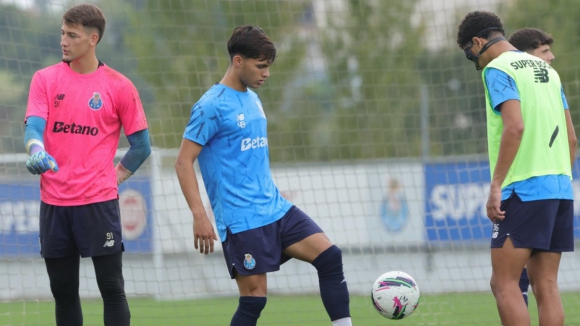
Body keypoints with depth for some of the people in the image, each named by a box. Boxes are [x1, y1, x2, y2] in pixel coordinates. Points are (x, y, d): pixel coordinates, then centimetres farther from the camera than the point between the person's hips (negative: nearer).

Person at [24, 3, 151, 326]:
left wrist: (114, 176, 1)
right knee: (63, 292, 7)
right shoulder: (45, 79, 6)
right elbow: (33, 126, -7)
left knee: (111, 287, -3)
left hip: (99, 202, -2)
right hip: (53, 202, 2)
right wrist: (36, 151, -28)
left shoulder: (119, 87, 0)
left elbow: (141, 146, 7)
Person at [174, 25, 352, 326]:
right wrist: (199, 216, -21)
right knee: (254, 297, -7)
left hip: (275, 208, 8)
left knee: (329, 256, -5)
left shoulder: (253, 99, 14)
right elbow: (183, 162, -13)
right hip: (242, 220, -8)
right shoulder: (212, 106, -11)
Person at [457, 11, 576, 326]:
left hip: (524, 190, -8)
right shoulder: (547, 70, 19)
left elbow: (515, 127, -19)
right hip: (559, 187, 8)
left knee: (503, 282, -5)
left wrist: (496, 185, -17)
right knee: (546, 285, 6)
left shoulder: (497, 70, -5)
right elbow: (570, 137, 17)